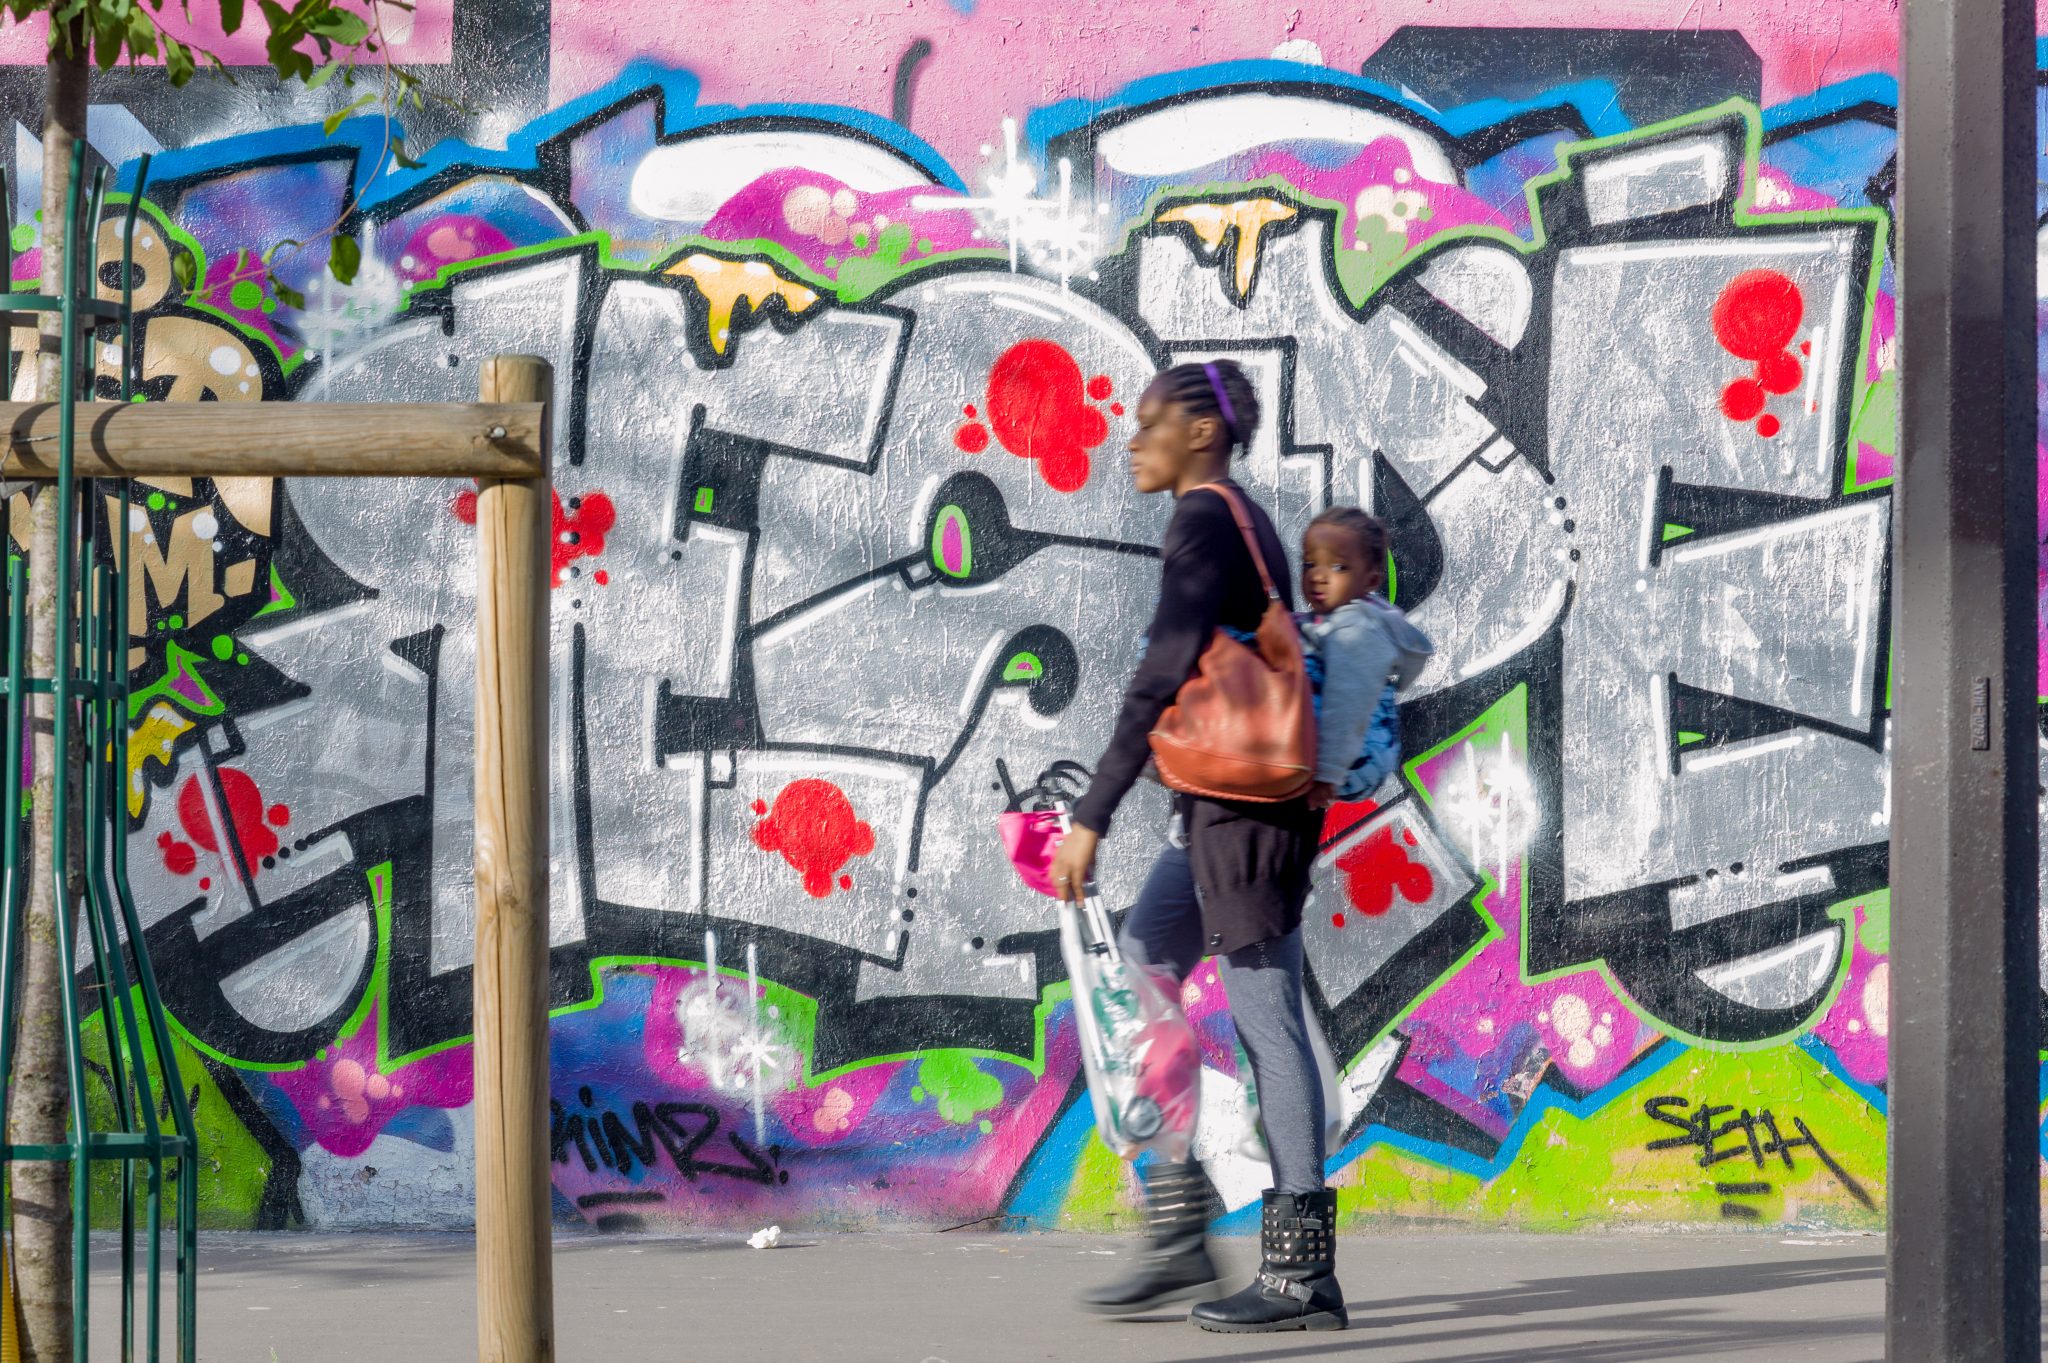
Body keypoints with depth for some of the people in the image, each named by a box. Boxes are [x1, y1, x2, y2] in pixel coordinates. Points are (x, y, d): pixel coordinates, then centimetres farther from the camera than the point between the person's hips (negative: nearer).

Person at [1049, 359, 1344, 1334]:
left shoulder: (1203, 521, -12)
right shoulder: (1245, 522, 18)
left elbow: (1164, 675, -20)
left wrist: (1092, 816, -21)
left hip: (1241, 804, -10)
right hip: (1224, 807, 10)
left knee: (1266, 1022, -7)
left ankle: (1302, 1273, -3)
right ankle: (1178, 1235, 11)